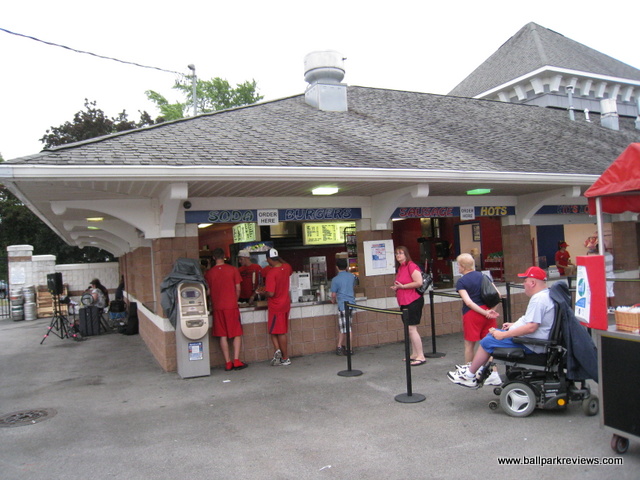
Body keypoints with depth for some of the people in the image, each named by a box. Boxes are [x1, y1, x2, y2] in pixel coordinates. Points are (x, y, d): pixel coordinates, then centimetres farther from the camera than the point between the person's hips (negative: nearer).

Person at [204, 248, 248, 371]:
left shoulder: (209, 273, 2)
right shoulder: (233, 269, -3)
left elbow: (208, 291, 5)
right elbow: (238, 288, 0)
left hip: (217, 307, 2)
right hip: (231, 306, -2)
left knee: (223, 336, 7)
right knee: (237, 334, 6)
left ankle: (228, 363, 6)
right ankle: (236, 360, -1)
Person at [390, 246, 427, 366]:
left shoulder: (411, 266, -13)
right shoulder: (399, 268, 14)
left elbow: (419, 282, -20)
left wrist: (402, 286, -19)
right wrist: (396, 288, 8)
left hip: (413, 301, -9)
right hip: (404, 302, 9)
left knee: (411, 329, -10)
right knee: (410, 329, 13)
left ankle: (421, 357, -4)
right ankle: (414, 354, 22)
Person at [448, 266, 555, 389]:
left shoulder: (538, 299, -23)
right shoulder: (545, 295, 11)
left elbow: (531, 327, -31)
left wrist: (504, 334, -23)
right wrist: (514, 324, 15)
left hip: (529, 345, -11)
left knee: (487, 342, -5)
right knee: (492, 334, 17)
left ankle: (469, 376, 8)